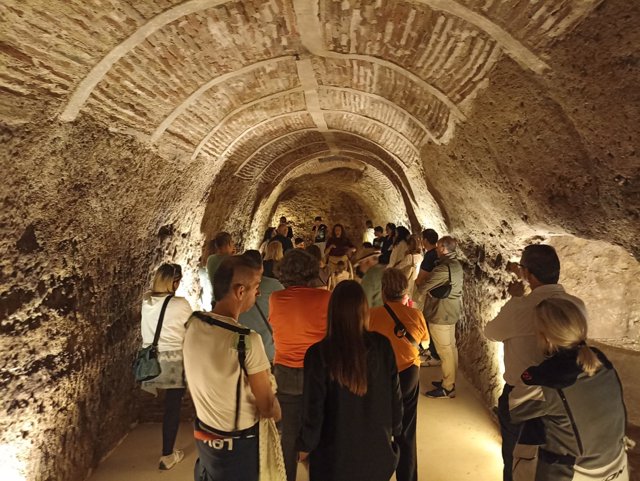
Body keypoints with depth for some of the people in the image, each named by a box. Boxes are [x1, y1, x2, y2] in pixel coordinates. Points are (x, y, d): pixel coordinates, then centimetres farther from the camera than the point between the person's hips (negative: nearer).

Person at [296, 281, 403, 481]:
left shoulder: (319, 353, -23)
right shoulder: (382, 345, -15)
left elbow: (313, 408, -15)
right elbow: (394, 395, -5)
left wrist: (305, 445, 2)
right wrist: (394, 432, 12)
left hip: (336, 453, -2)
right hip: (377, 449, 2)